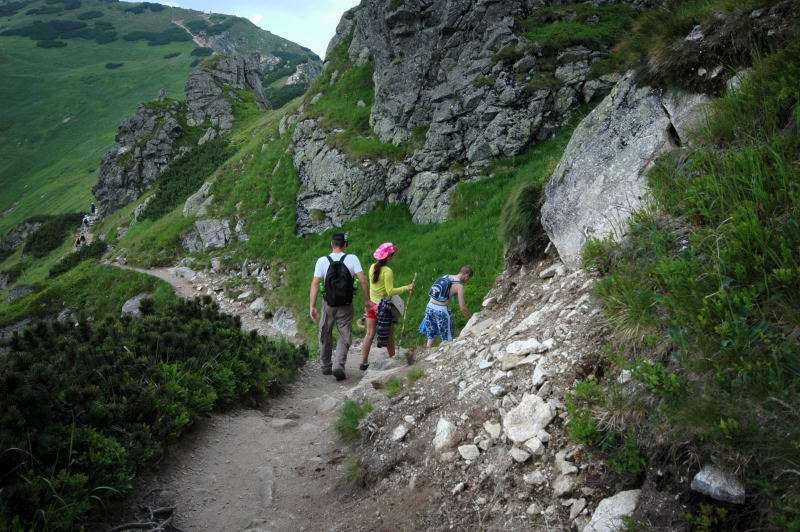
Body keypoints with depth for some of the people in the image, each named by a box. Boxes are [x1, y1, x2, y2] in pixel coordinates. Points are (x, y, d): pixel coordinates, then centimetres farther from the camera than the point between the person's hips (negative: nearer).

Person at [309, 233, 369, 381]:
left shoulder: (322, 261, -4)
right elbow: (363, 280, -13)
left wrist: (312, 306, -8)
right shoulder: (352, 259, -6)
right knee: (345, 337, 9)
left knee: (325, 336, 18)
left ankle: (326, 366, 27)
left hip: (328, 305, 1)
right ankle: (338, 366, -6)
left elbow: (315, 284, -9)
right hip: (346, 305, -1)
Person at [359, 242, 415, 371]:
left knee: (370, 334, 8)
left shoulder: (372, 267, 3)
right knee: (389, 335, 10)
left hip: (372, 304, 6)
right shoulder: (388, 271, -18)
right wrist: (406, 288, -15)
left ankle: (364, 362, 8)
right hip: (383, 306, -6)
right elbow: (390, 291, -20)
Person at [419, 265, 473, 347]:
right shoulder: (459, 285, -8)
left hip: (430, 306, 7)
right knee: (447, 338, 7)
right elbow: (462, 307, -11)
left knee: (431, 335, 17)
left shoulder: (446, 277, 13)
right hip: (441, 310, -7)